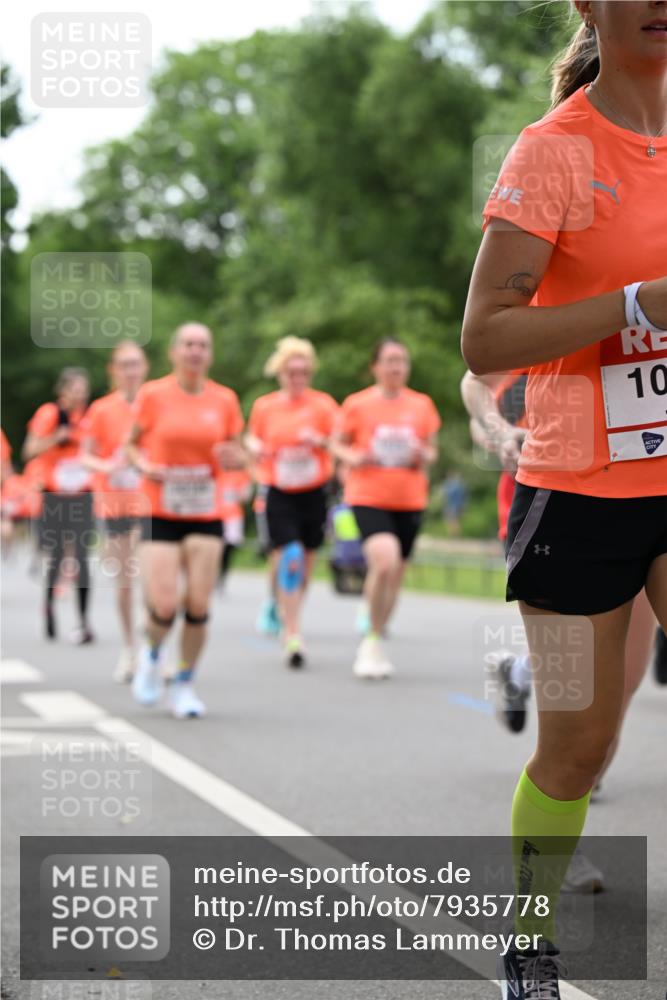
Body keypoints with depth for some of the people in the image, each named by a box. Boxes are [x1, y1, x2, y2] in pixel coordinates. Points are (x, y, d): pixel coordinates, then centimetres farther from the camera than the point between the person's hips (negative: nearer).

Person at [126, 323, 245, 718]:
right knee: (164, 605, -11)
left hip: (206, 514, 2)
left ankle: (184, 685, 15)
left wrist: (234, 458, -12)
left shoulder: (225, 400, 3)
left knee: (198, 606, -5)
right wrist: (144, 465, -12)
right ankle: (153, 653, 24)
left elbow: (239, 455, 11)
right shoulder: (153, 395, -2)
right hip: (160, 513, -2)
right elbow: (132, 444, 9)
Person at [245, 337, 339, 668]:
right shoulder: (264, 406, 2)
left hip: (314, 492, 1)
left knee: (306, 562, 9)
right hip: (280, 494, -1)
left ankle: (290, 616, 34)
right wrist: (254, 448, -8)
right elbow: (252, 438, 15)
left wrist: (320, 441, -21)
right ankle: (292, 636, -13)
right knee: (289, 559, -15)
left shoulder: (323, 404, -1)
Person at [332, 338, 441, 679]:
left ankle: (374, 646, 27)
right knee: (385, 561, -25)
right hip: (368, 497, -4)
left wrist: (424, 456, -6)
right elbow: (337, 444, 9)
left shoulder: (422, 405, 7)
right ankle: (372, 640, -6)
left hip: (410, 501, 4)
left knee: (396, 574, 8)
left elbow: (432, 450, 17)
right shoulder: (357, 404, 0)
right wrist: (353, 457, -12)